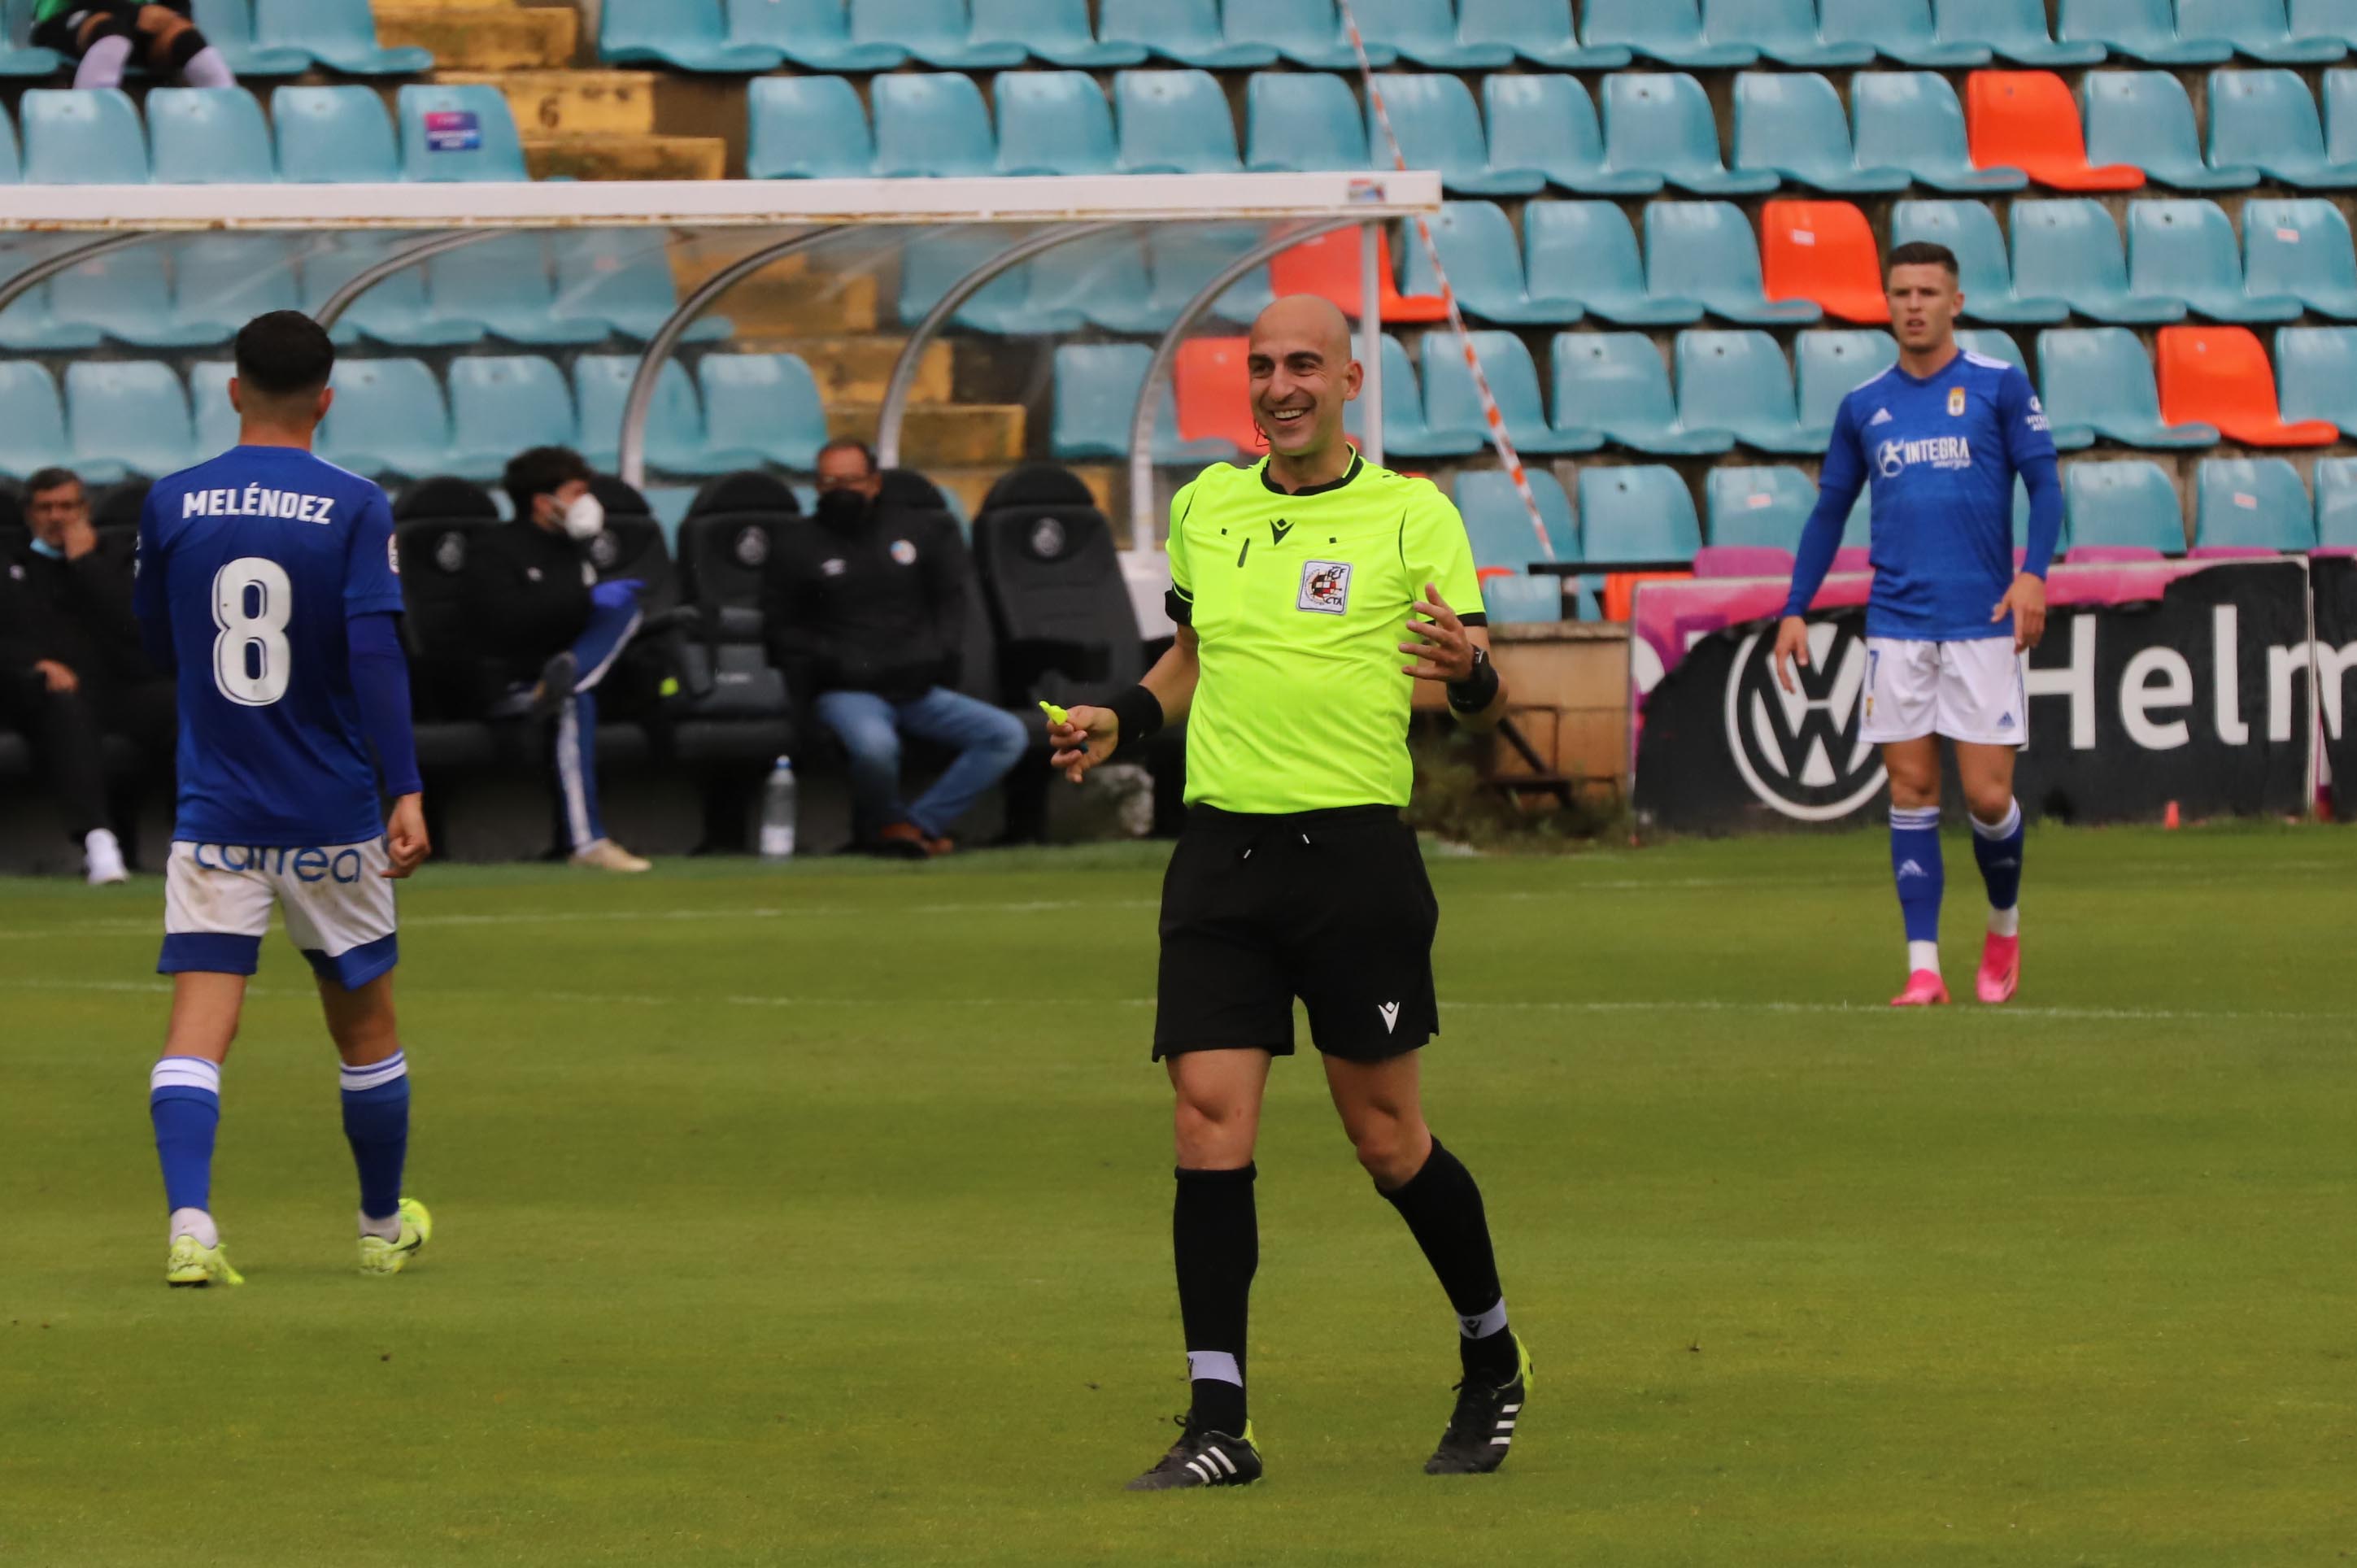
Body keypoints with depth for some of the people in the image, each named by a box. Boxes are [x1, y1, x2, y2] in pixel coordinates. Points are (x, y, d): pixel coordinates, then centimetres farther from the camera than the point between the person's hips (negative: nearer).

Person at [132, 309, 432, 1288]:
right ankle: (385, 1228, 30)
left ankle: (189, 1221, -26)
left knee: (197, 1026, -6)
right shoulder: (354, 510, -7)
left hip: (214, 810, 1)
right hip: (331, 819, -1)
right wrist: (406, 791, -15)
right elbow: (375, 652, -15)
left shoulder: (172, 505, 0)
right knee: (364, 1024, 17)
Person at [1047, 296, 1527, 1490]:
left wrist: (1469, 672, -25)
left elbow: (1483, 705, -3)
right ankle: (1218, 1424, -5)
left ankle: (1492, 1359, 26)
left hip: (1355, 850, -4)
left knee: (1386, 1136, 2)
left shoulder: (1412, 516, -1)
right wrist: (1122, 721, 11)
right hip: (1222, 849, 4)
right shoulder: (1204, 508, 13)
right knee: (1209, 1120, -6)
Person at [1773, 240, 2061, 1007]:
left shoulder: (1999, 386, 1)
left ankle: (2004, 928, 22)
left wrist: (2033, 574, -16)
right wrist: (1796, 610, 10)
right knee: (1912, 792, -2)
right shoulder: (1864, 406, 11)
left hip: (1983, 624, -3)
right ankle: (1923, 968, -1)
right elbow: (1830, 511, 17)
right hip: (1897, 623, 3)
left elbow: (2044, 483, -1)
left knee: (1987, 796, -5)